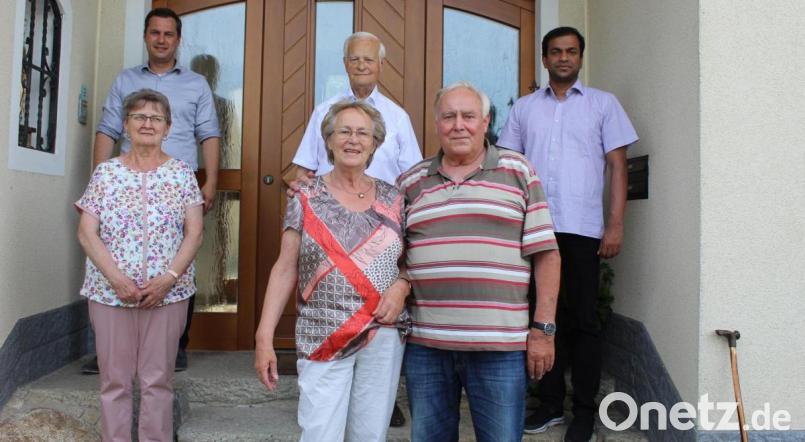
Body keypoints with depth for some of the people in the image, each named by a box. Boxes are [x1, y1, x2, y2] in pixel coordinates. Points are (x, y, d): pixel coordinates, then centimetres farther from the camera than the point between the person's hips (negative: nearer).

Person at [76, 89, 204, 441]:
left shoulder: (182, 173, 3)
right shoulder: (106, 172, 4)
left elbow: (194, 233, -1)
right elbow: (86, 234, 0)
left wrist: (169, 278, -13)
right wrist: (117, 280, -12)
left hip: (167, 293, 0)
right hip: (110, 292, 1)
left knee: (158, 380, 6)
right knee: (114, 379, 8)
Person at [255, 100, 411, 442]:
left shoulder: (392, 199, 5)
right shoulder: (306, 199, 0)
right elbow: (285, 269, -1)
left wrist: (401, 286, -9)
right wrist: (265, 337, -6)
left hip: (384, 337, 2)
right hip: (323, 341, -2)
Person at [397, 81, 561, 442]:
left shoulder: (518, 171, 2)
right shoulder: (411, 181, 9)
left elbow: (545, 253, 0)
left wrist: (543, 329, -4)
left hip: (500, 347, -2)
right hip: (424, 344, 3)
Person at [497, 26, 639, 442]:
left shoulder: (603, 104, 8)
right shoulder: (524, 108, 13)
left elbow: (617, 167, 4)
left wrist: (615, 224, -4)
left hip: (582, 228, -2)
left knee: (582, 320, 3)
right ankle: (550, 402, 22)